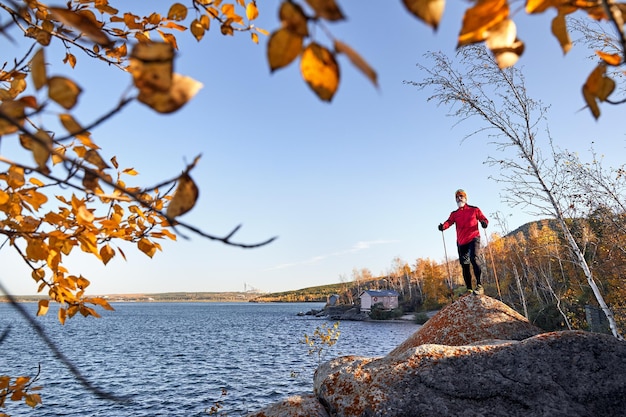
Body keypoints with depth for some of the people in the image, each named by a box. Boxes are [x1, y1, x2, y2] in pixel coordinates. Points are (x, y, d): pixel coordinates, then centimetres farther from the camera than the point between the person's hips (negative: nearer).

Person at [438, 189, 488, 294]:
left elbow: (483, 219, 5)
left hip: (473, 238, -3)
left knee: (474, 258, -24)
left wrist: (484, 223, -20)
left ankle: (479, 285, -21)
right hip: (461, 242, 4)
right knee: (464, 265, 6)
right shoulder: (454, 214, 14)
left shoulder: (474, 209, 10)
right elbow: (449, 222, -3)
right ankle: (469, 289, 15)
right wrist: (443, 226, -26)